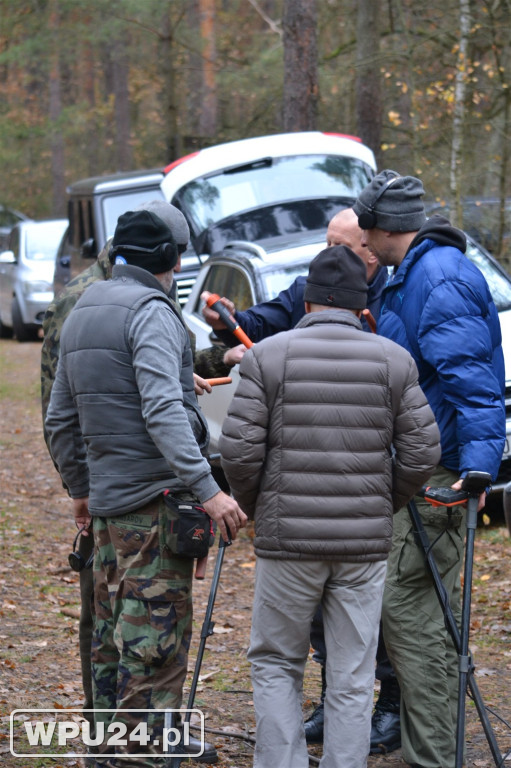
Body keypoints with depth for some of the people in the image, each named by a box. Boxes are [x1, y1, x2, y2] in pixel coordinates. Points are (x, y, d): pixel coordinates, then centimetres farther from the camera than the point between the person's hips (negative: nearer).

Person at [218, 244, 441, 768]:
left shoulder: (267, 356, -4)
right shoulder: (393, 361, 1)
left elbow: (239, 448, -7)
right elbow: (420, 452, 0)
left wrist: (251, 507, 10)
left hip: (287, 537, -1)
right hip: (365, 540, 1)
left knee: (275, 664, 13)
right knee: (352, 679, 7)